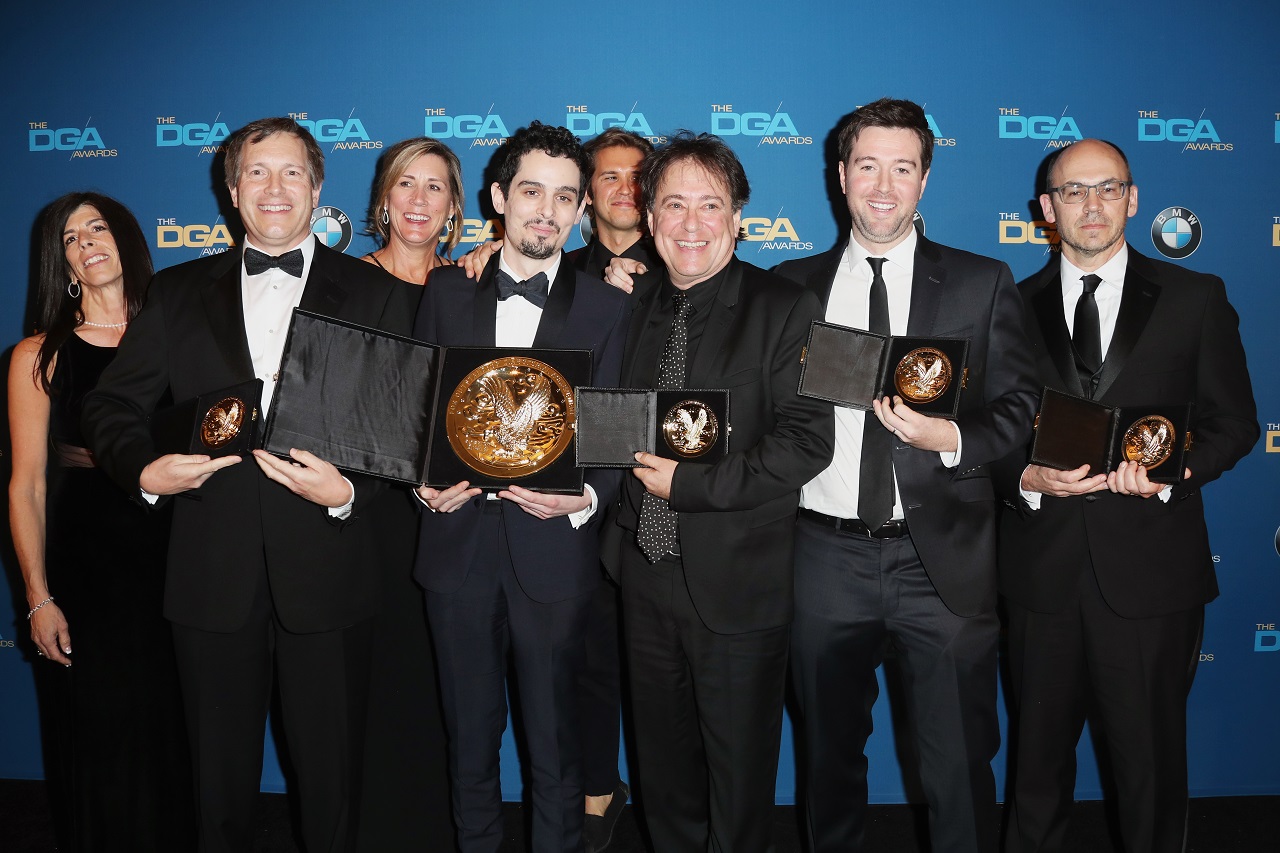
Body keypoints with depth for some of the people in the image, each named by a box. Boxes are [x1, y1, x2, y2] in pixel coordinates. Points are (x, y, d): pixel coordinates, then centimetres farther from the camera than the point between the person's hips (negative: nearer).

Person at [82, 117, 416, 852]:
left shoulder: (377, 294, 4)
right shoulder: (178, 292, 10)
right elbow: (112, 405, 9)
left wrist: (348, 491, -17)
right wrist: (145, 472, -10)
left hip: (326, 574, -1)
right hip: (213, 576, 2)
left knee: (331, 773, 11)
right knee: (222, 772, 15)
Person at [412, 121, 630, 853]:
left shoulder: (607, 308, 2)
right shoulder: (447, 293, 8)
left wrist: (586, 497, -19)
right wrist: (423, 481, -8)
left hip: (553, 552, -2)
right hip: (460, 544, 2)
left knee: (555, 739, 8)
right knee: (470, 732, 16)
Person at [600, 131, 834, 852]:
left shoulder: (786, 309, -10)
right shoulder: (633, 303, 7)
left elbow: (807, 441, -17)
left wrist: (690, 483, -18)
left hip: (739, 583, -4)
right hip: (646, 571, 5)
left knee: (739, 771, 12)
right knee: (662, 761, 20)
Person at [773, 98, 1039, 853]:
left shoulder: (982, 283, 4)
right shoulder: (793, 286, 8)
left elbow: (1019, 408, 1)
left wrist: (951, 439, -16)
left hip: (944, 560, -1)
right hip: (827, 555, 2)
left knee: (960, 767, 7)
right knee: (830, 755, 18)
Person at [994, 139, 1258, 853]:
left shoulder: (1196, 299, 6)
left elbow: (1235, 421, 5)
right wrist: (1027, 478, -13)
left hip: (1151, 571, -1)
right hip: (1042, 570, 1)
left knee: (1151, 760, 8)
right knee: (1039, 755, 13)